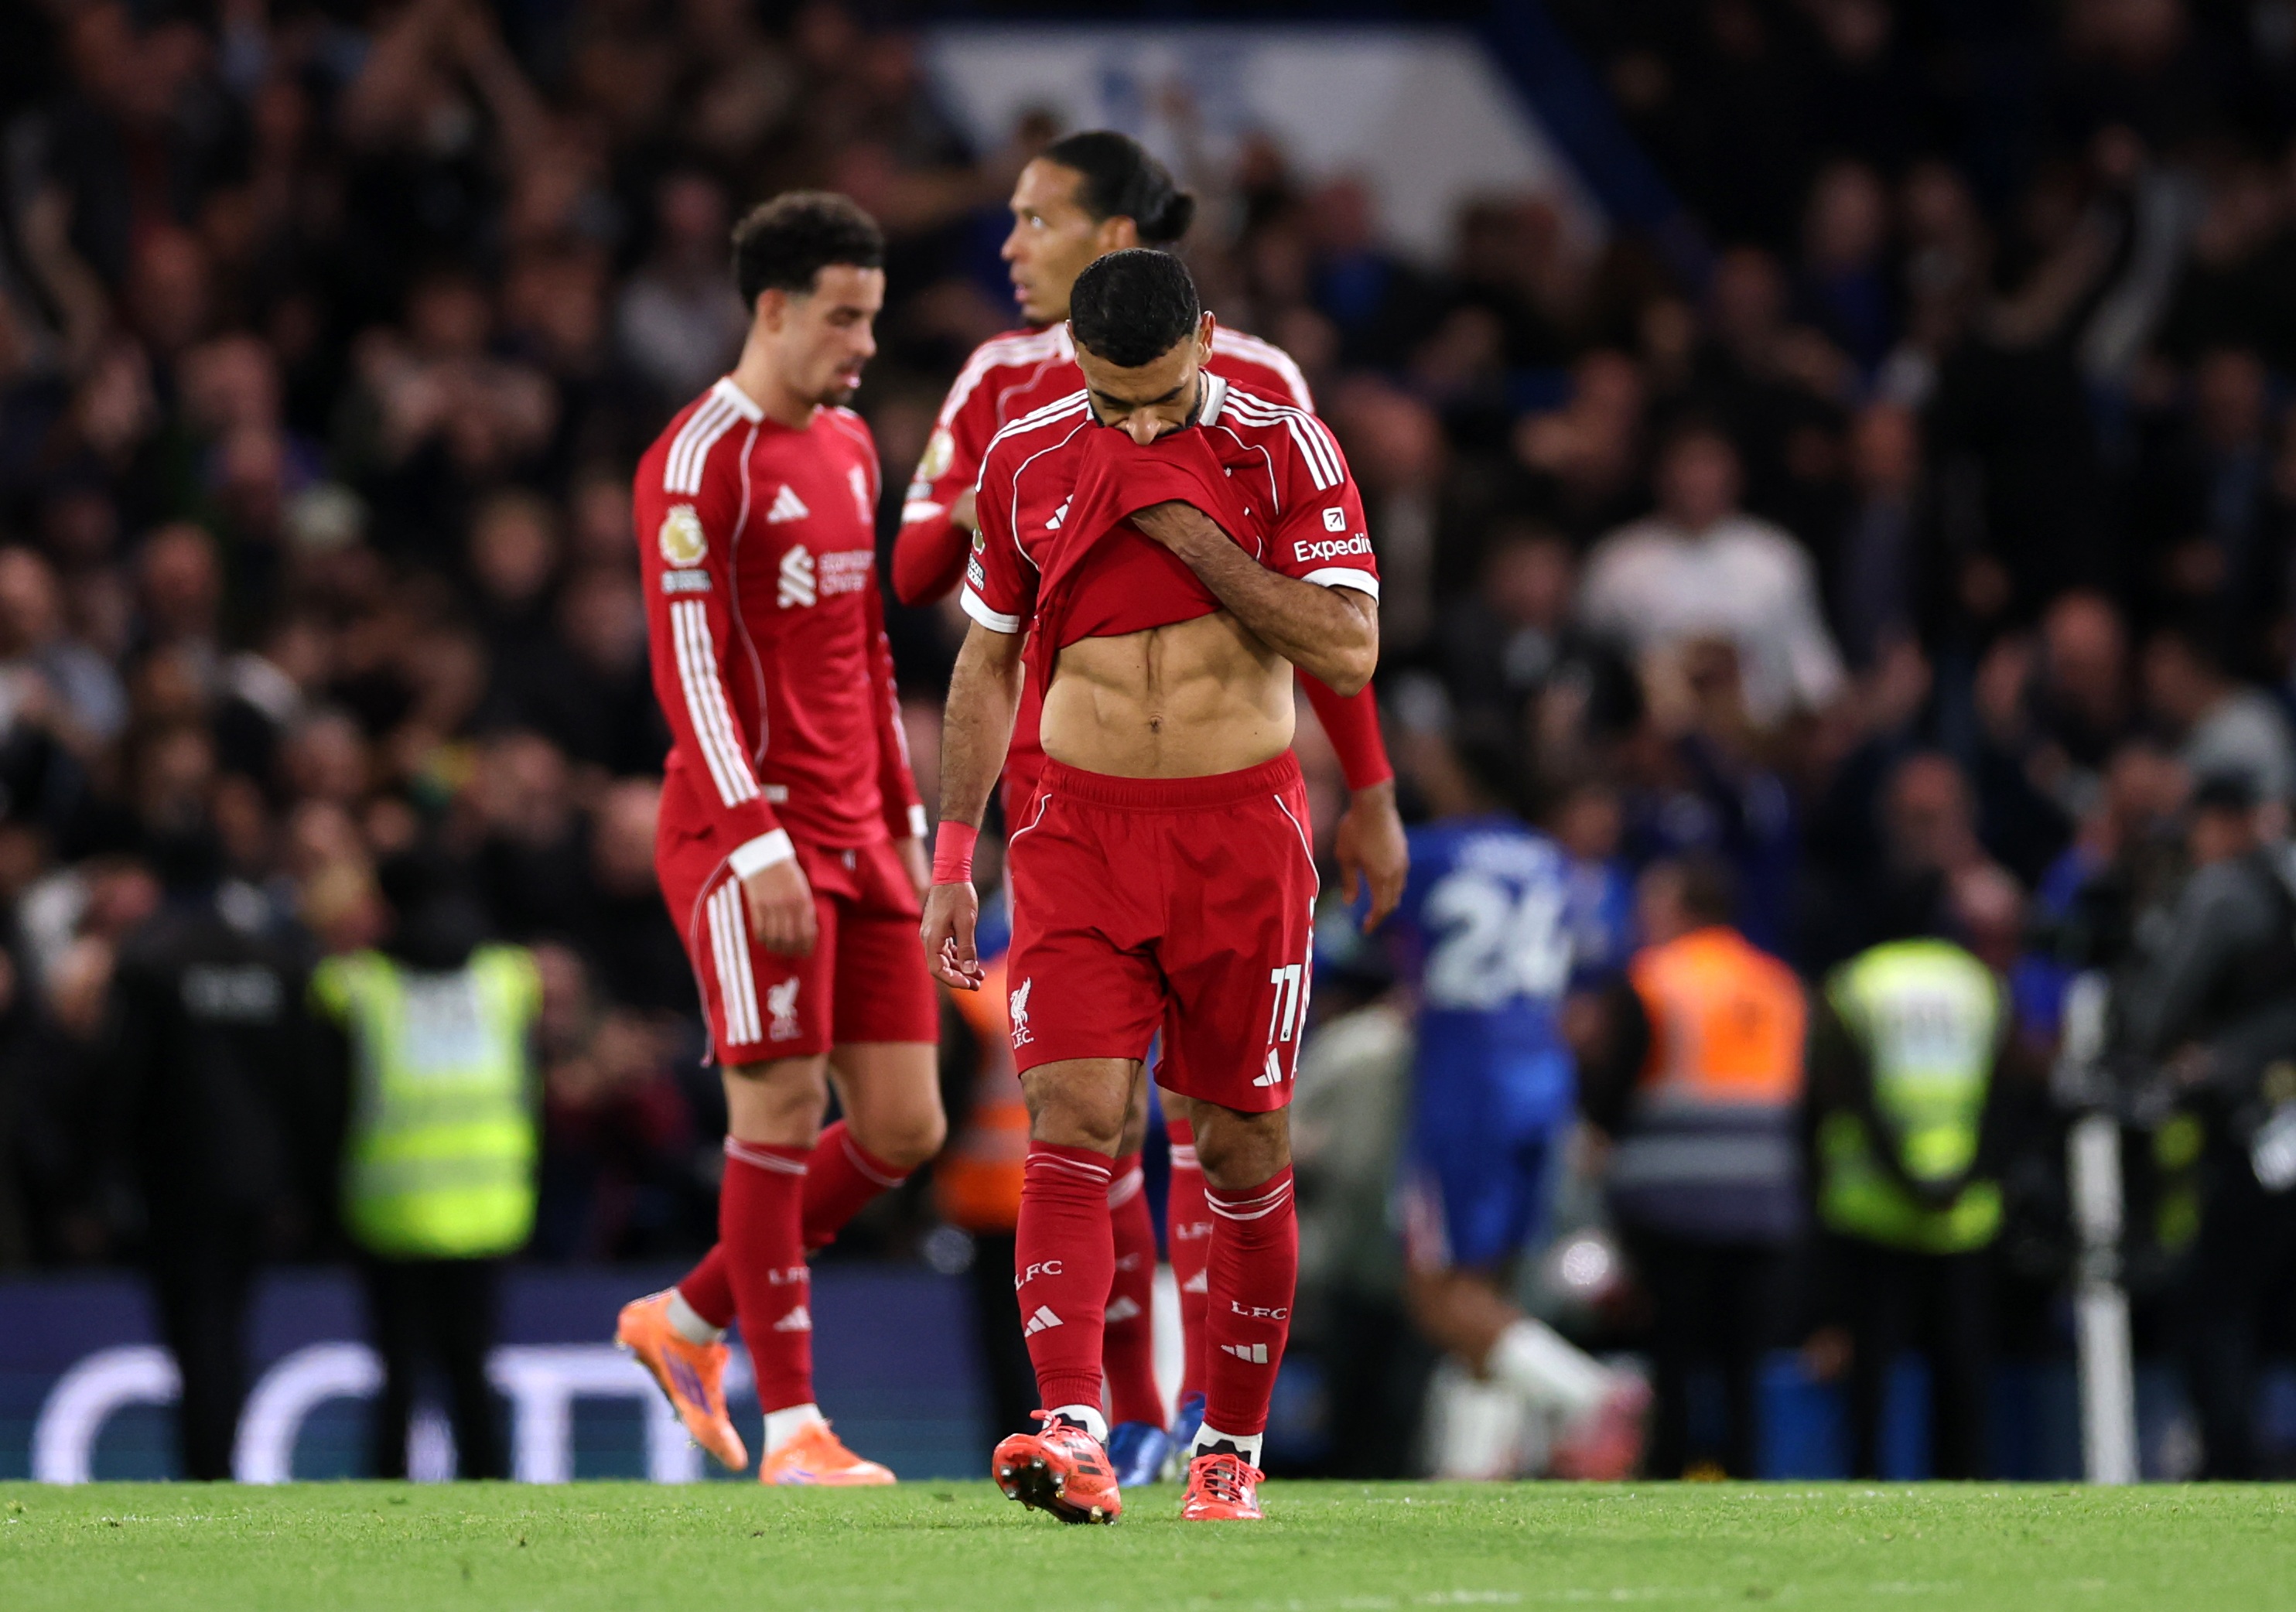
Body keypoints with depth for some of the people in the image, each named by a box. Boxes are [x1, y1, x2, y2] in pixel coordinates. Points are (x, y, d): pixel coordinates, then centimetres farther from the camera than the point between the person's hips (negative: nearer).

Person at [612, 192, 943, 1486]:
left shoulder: (850, 447, 16)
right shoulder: (698, 466, -10)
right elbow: (689, 670, -15)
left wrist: (905, 820, 19)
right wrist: (760, 846, -21)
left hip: (856, 834, 8)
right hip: (749, 835, -8)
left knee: (905, 1126, 4)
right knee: (783, 1110, -8)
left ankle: (690, 1322, 19)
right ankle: (793, 1428, -3)